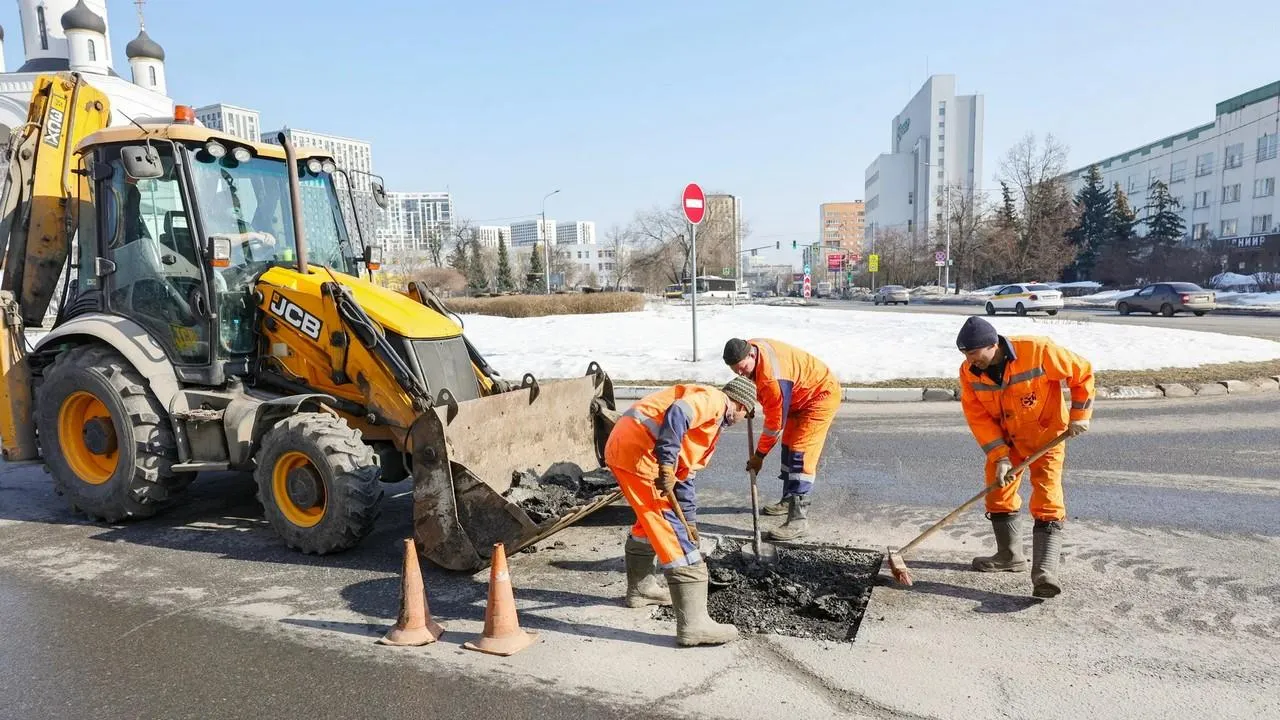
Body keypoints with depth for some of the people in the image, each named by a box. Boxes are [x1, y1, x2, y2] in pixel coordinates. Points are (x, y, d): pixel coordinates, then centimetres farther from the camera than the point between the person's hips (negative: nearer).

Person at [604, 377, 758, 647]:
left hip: (620, 447, 11)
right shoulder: (714, 399, 0)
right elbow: (677, 414, -22)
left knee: (651, 519, 29)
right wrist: (666, 464, -25)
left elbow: (684, 476, 30)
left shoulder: (711, 423, 28)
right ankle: (693, 624, -9)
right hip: (638, 450, -11)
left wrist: (690, 520, 32)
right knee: (673, 533, -9)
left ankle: (640, 588, 46)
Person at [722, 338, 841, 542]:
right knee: (788, 445, 17)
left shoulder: (773, 378, -37)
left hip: (822, 395, -10)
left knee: (801, 452, -18)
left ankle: (799, 520, -20)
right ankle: (789, 500, 34)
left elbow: (775, 422, -27)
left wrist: (759, 455, -16)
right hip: (802, 394, 10)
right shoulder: (749, 347, -11)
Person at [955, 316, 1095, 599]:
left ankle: (1044, 573, -16)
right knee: (998, 494, 11)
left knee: (1047, 502, -13)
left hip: (1046, 436, -5)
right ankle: (1010, 556, 30)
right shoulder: (969, 372, -16)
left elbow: (1082, 372, -13)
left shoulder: (1038, 350, -28)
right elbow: (979, 417, -13)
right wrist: (999, 456, -20)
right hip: (1005, 437, 5)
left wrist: (1079, 414, -12)